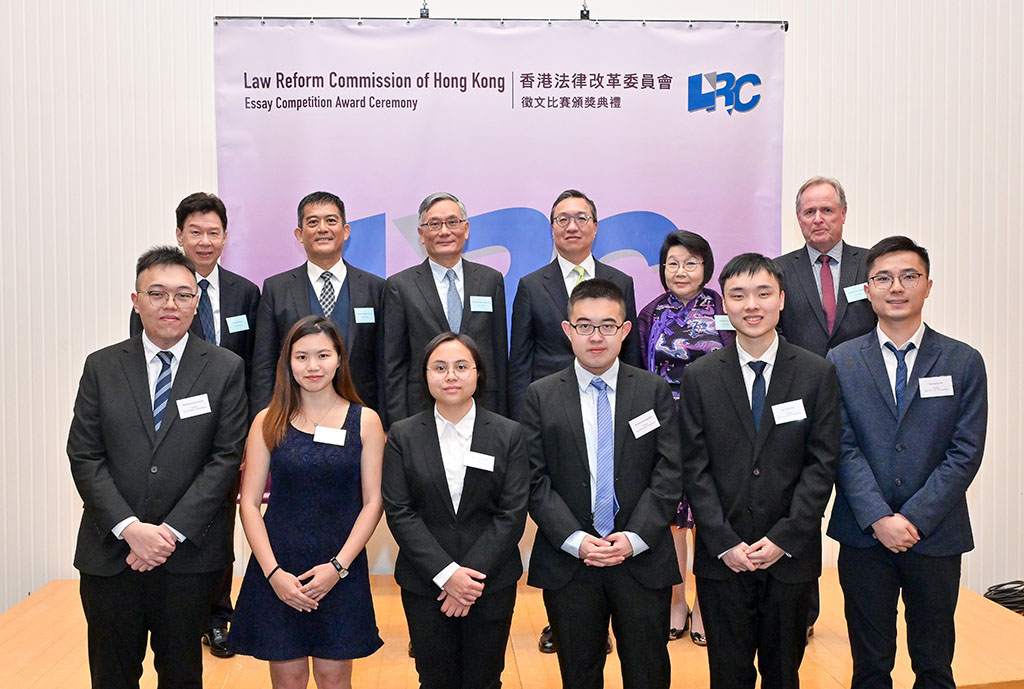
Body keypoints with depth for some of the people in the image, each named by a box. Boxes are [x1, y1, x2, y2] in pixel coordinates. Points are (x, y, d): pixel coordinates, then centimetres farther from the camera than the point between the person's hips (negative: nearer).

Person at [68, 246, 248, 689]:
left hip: (190, 553, -1)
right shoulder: (102, 367, 3)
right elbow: (84, 457, -1)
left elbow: (226, 457, -6)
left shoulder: (226, 369, -1)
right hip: (110, 551, 1)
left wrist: (172, 531, -13)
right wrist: (130, 528, -13)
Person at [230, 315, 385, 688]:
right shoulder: (268, 422, 1)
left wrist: (338, 566, -11)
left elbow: (373, 502, -2)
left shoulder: (365, 421, 0)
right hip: (277, 571, 0)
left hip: (341, 571, 0)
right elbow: (249, 502, -1)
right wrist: (273, 572, -11)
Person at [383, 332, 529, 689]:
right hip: (424, 585, 0)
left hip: (492, 583, 0)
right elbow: (399, 512, -6)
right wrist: (447, 573, -15)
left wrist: (474, 574, -14)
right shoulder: (403, 435, -1)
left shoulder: (508, 434, -1)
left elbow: (512, 513, -5)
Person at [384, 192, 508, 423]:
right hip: (422, 411, -2)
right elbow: (394, 364, 1)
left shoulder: (491, 280, 8)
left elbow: (500, 355, 9)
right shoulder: (400, 286, 2)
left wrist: (502, 417, 6)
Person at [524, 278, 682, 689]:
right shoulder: (540, 397, 2)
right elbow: (535, 481, -2)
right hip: (568, 562, 0)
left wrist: (636, 538, -12)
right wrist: (574, 540, -13)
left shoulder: (655, 391, 3)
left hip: (643, 560, 0)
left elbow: (670, 472, -2)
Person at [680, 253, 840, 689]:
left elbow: (822, 464, -3)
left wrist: (784, 539, -10)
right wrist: (725, 543, -9)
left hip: (791, 555, 0)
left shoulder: (817, 374, 0)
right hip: (722, 558, 0)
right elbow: (695, 468, -2)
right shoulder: (699, 377, 0)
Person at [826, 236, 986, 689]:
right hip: (863, 536, 0)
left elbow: (965, 452, -4)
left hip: (937, 536, 0)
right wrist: (879, 519, -13)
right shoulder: (841, 362, 2)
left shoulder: (964, 363, 2)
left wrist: (914, 519, -12)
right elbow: (844, 448, -4)